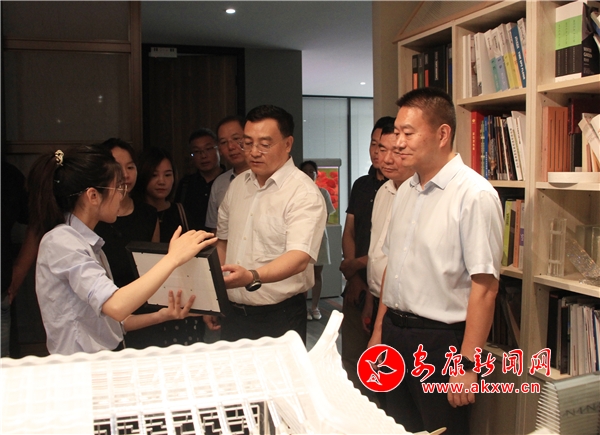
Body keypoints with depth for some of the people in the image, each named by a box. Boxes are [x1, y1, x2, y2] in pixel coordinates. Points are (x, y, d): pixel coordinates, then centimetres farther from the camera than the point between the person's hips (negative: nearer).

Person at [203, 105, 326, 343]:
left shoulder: (305, 194, -14)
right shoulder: (237, 185, 7)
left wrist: (252, 277, -42)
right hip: (232, 313, 6)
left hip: (279, 317, -5)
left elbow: (300, 257, -26)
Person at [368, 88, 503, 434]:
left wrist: (467, 363, -18)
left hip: (440, 341, -7)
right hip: (395, 333, 7)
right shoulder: (406, 191, 7)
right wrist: (380, 330, 14)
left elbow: (485, 286, -19)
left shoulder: (474, 195, -17)